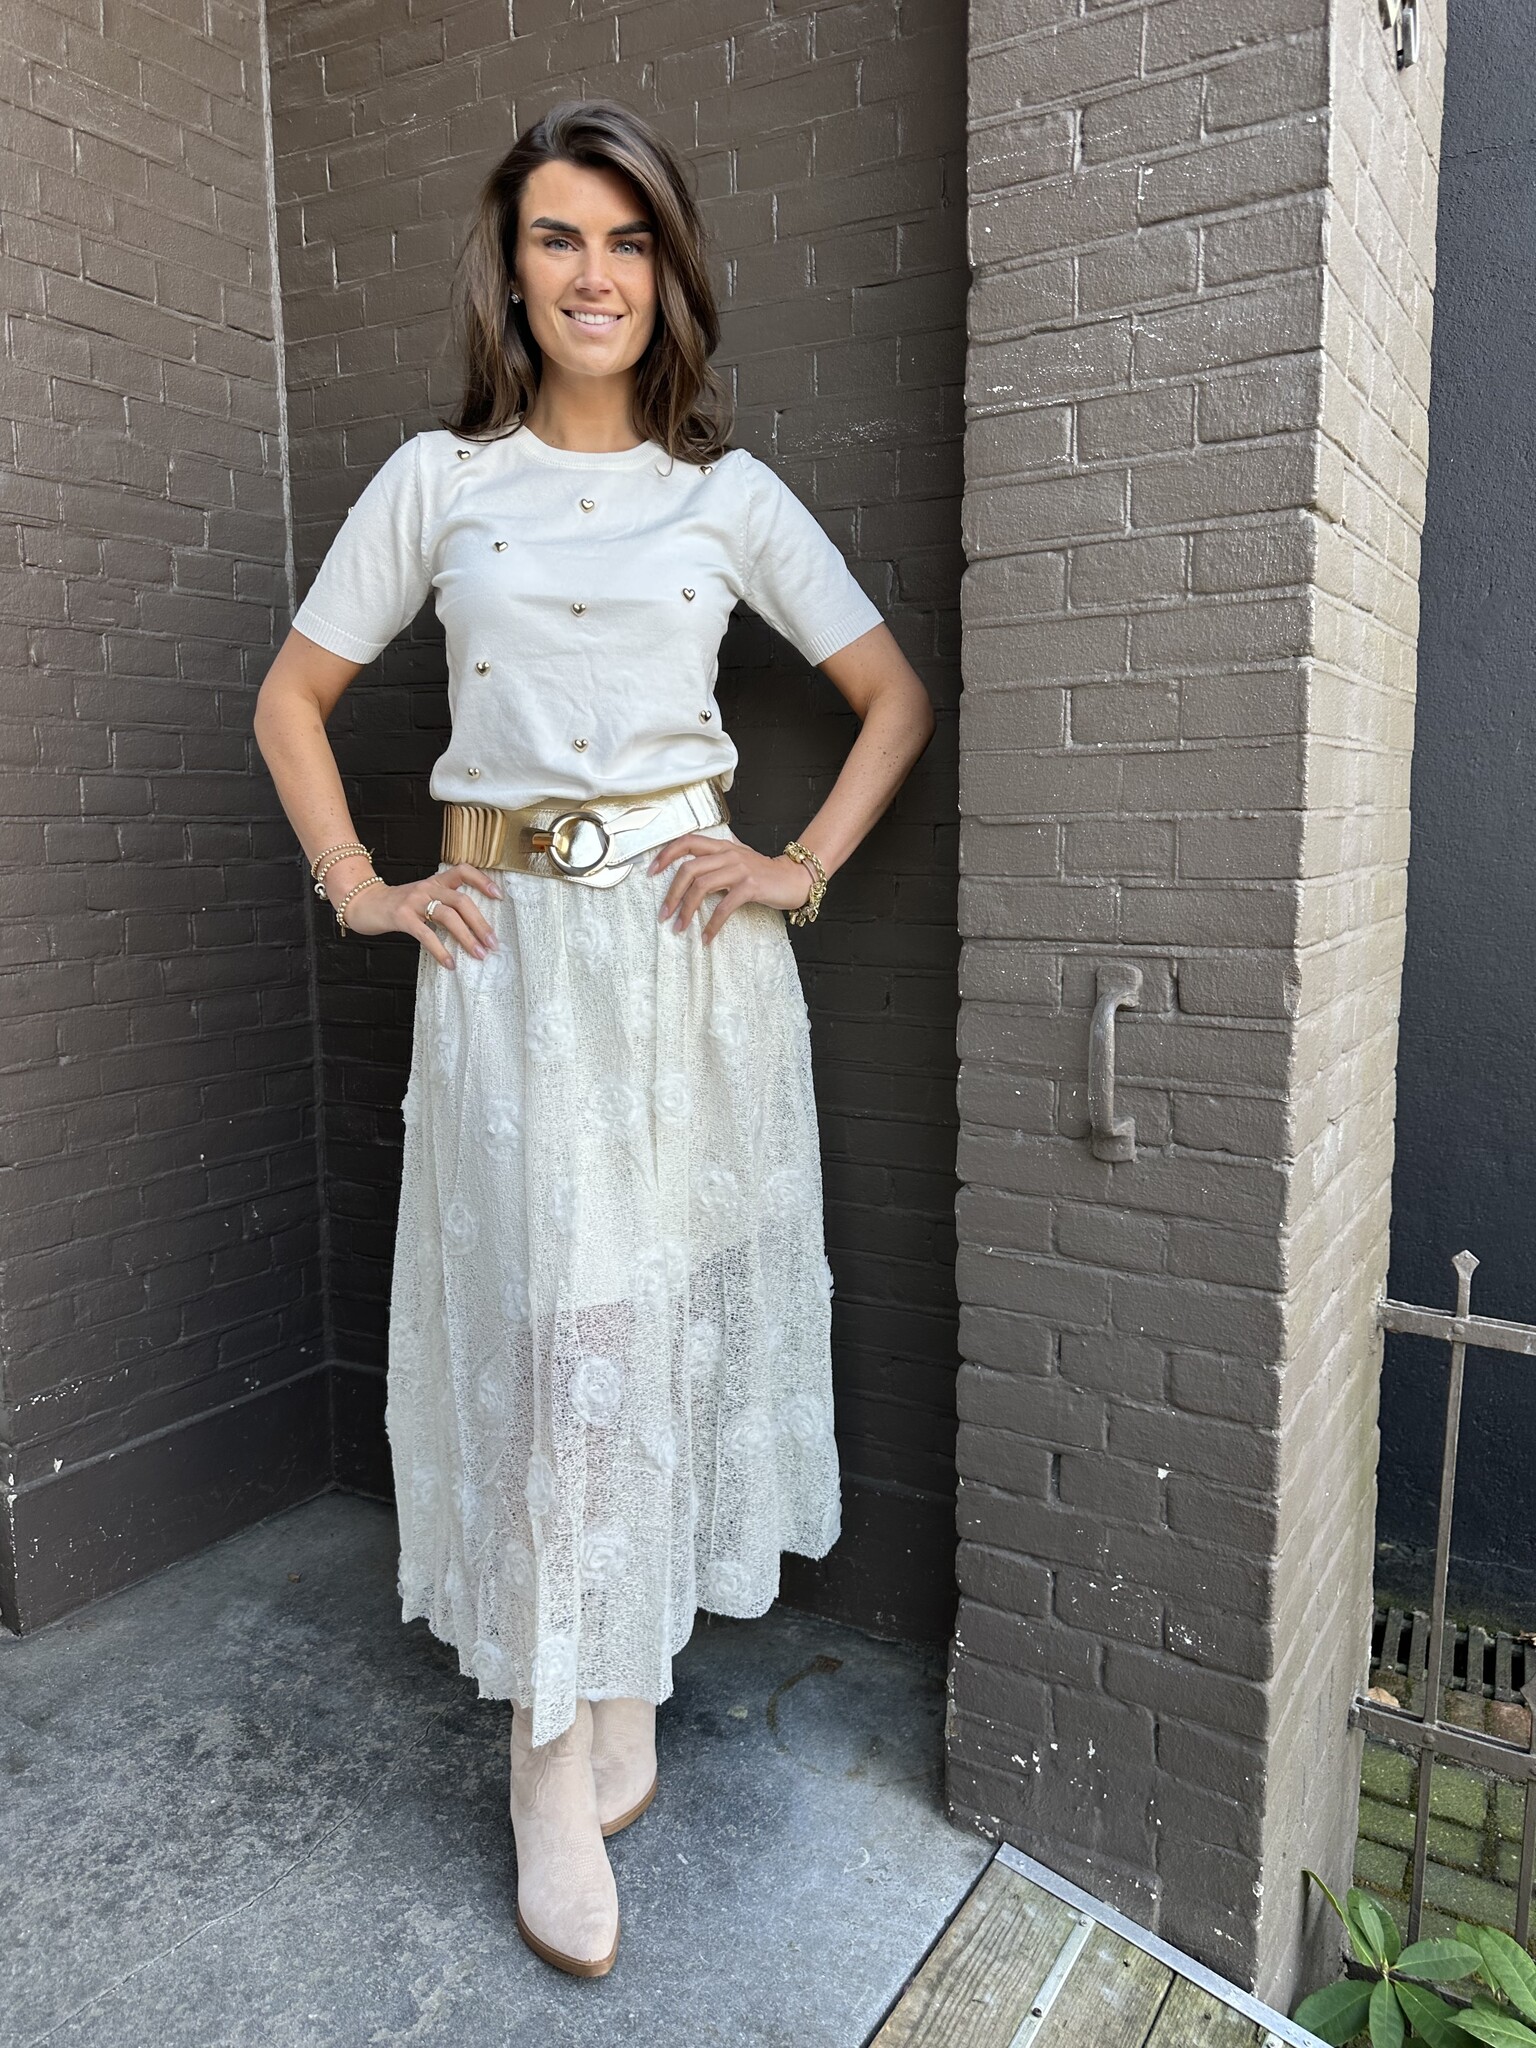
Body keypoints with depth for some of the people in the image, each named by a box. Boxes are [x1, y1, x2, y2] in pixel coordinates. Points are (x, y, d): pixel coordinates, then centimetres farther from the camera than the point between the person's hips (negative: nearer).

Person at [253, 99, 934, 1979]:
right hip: (509, 950, -1)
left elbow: (896, 698, 12)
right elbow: (293, 696, 12)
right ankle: (555, 1750, 15)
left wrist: (807, 865, 0)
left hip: (692, 940, 1)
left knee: (670, 1305, 7)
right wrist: (356, 888, 2)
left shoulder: (730, 494, 8)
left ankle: (631, 1665, 29)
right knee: (546, 1319, -1)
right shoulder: (436, 478, 8)